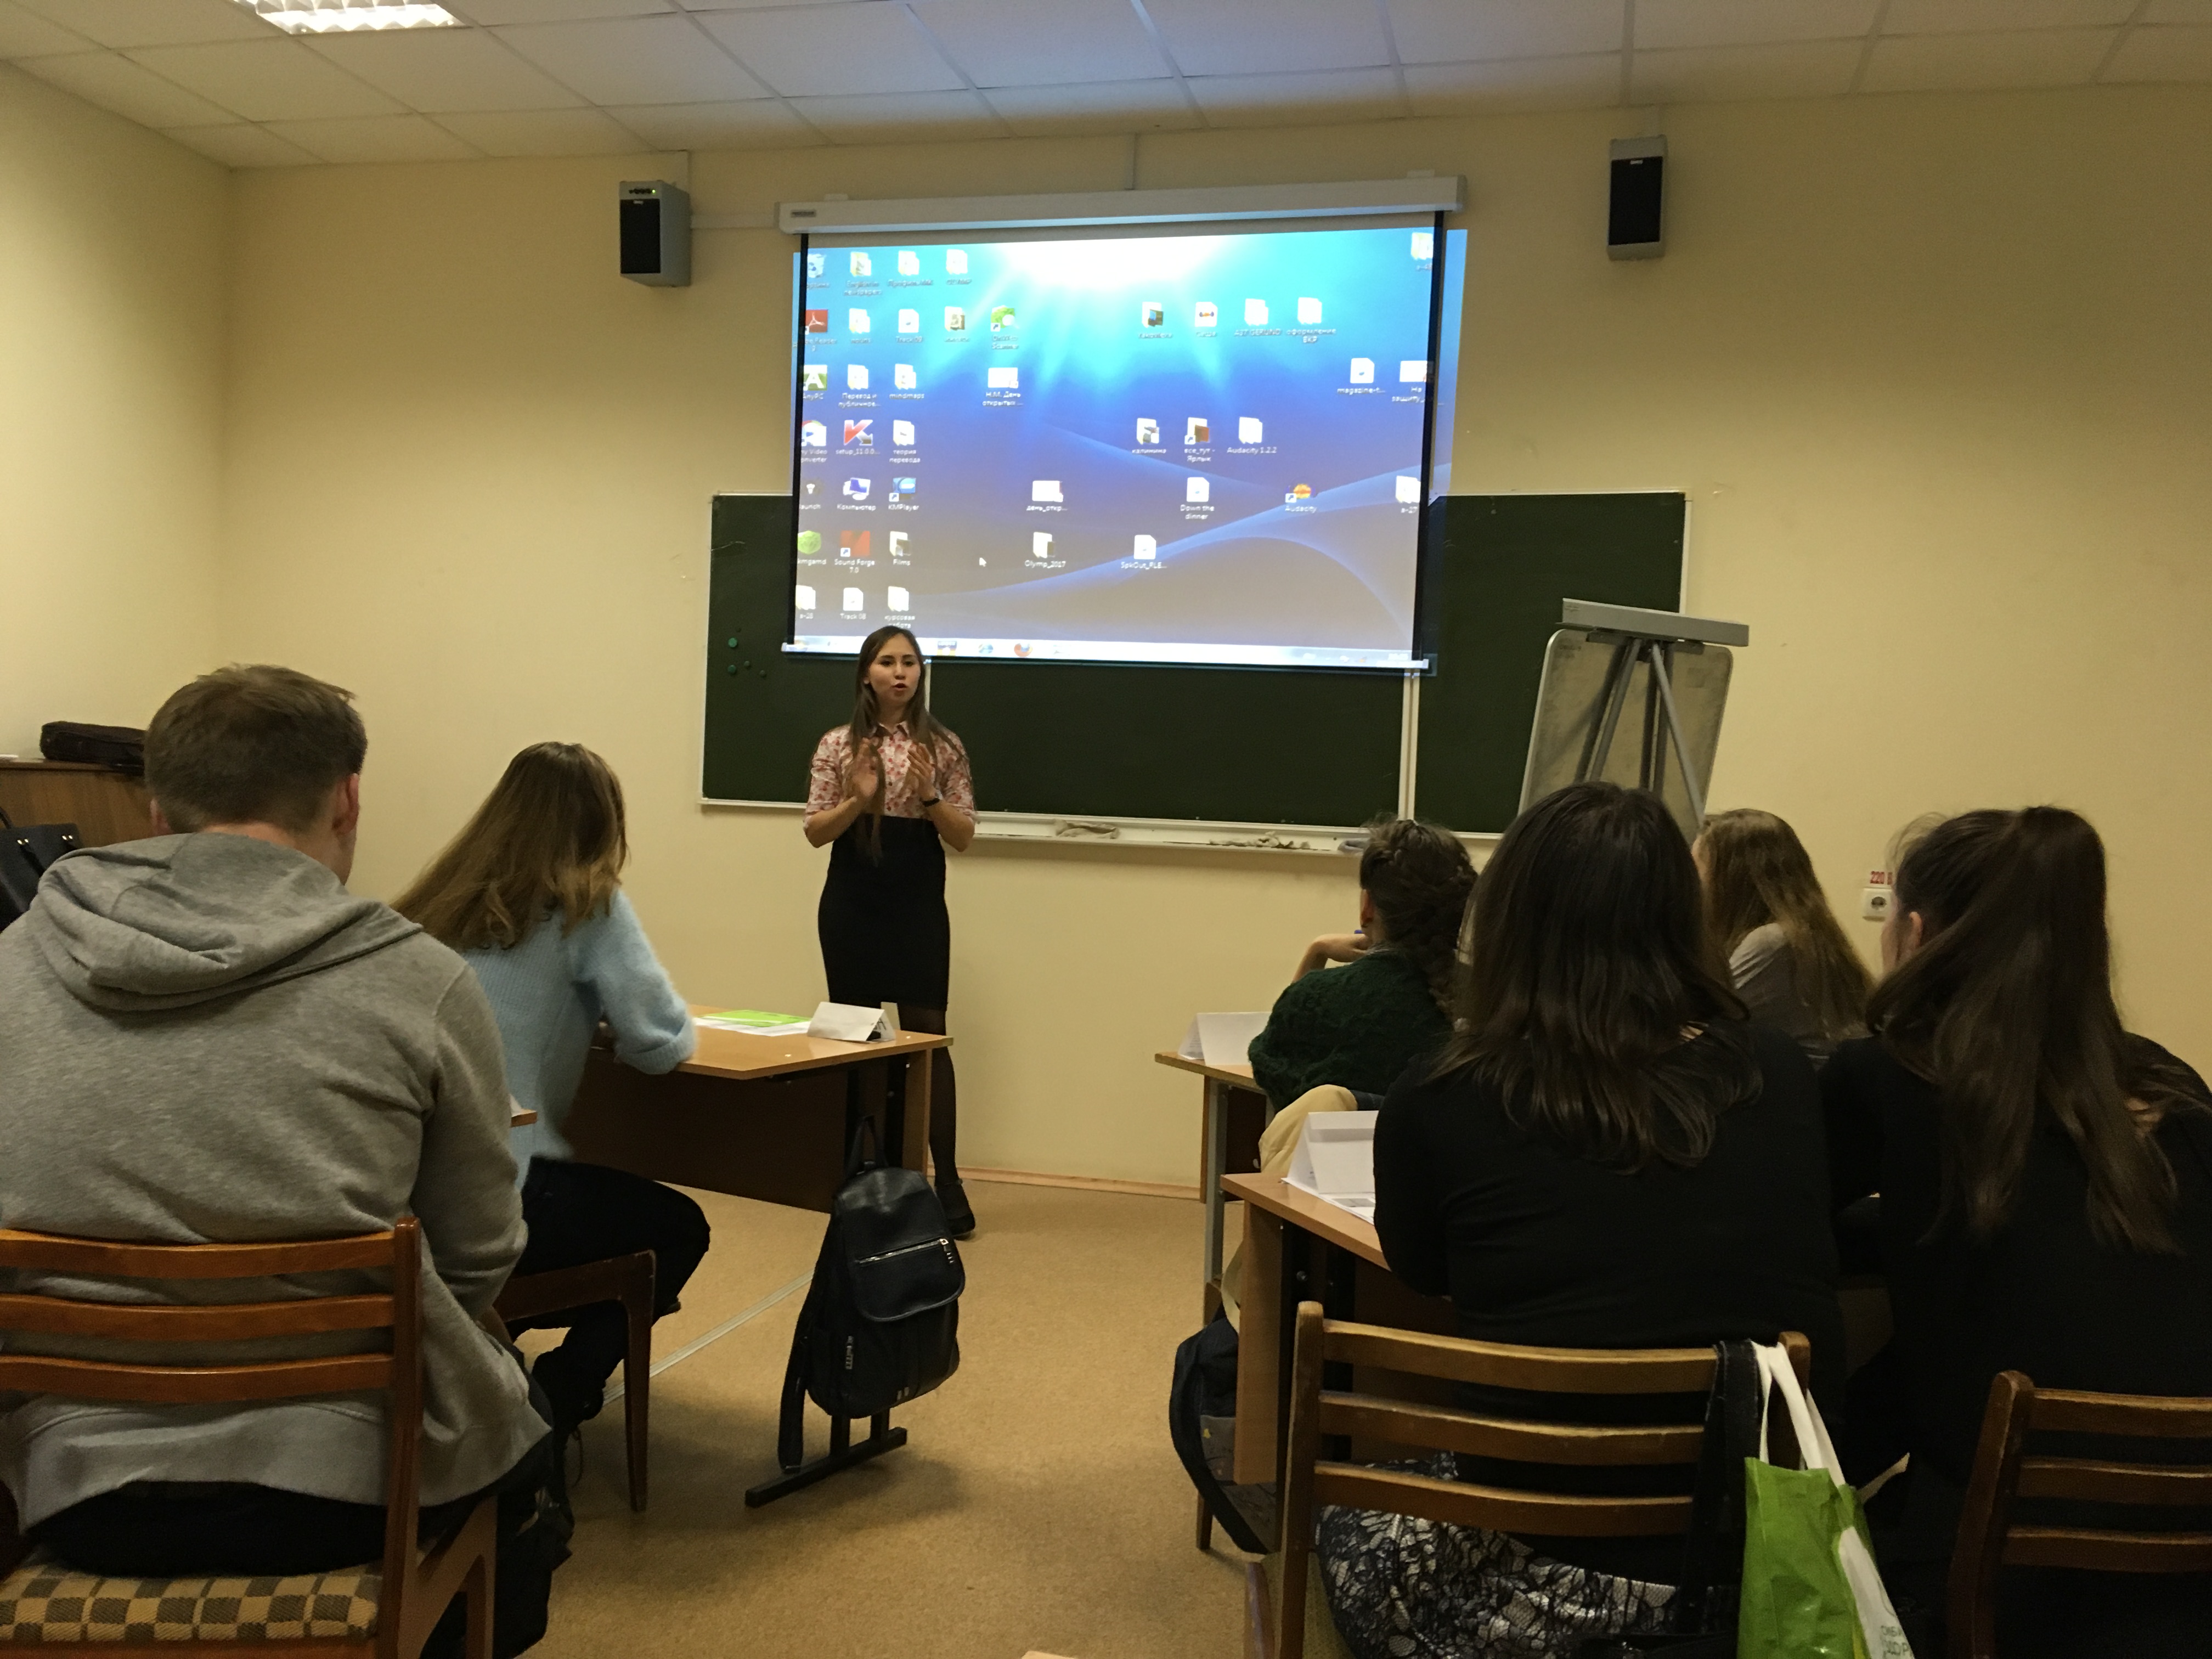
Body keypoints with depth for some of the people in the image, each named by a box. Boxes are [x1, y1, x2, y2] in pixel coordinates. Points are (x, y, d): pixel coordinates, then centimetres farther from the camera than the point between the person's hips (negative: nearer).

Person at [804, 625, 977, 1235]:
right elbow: (815, 834, 2)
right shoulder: (838, 745, 2)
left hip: (919, 908, -1)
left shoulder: (944, 747, 1)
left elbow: (963, 838, 1)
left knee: (929, 1038, -3)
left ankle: (948, 1185, 2)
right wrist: (857, 801, -15)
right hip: (852, 905, 1)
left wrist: (928, 797, -16)